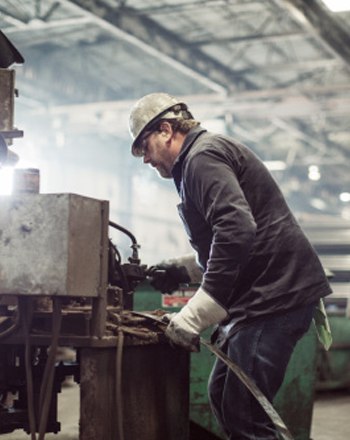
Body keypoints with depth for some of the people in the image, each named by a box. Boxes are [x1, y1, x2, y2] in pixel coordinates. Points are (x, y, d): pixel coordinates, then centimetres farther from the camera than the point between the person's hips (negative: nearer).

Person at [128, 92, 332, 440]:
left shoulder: (203, 157, -11)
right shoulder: (208, 155, 23)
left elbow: (236, 230, -27)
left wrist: (193, 317, -25)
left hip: (275, 295, -11)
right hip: (264, 296, 11)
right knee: (222, 396, 15)